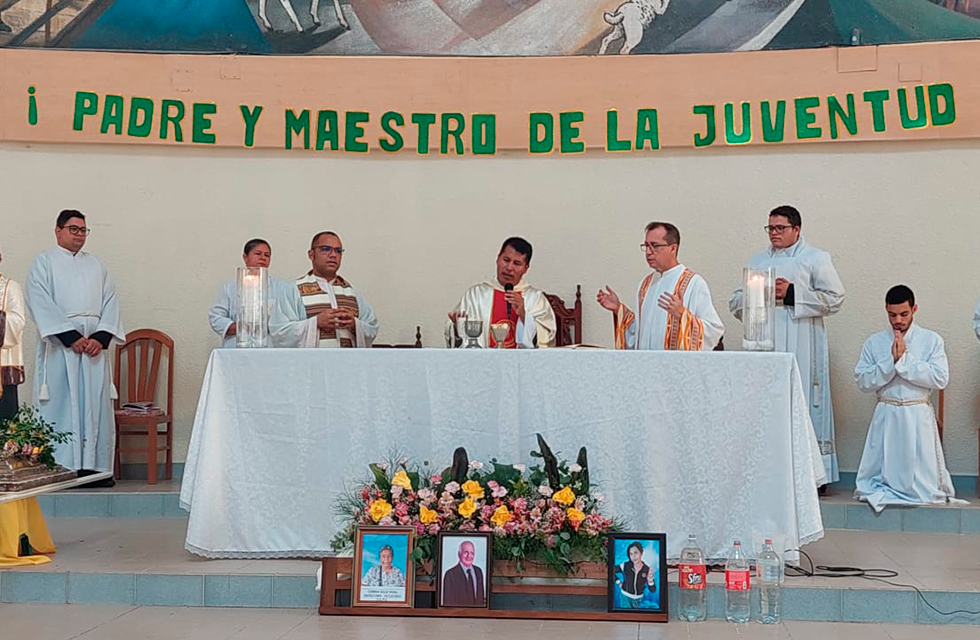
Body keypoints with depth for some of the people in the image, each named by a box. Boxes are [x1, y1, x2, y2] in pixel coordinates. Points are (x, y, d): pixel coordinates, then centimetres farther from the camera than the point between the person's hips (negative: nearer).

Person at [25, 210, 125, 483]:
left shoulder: (96, 265, 18)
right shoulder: (43, 263, 5)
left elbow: (110, 302, 9)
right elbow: (41, 305, -6)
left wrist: (101, 337, -7)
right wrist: (71, 337, -15)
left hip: (95, 345, 4)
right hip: (60, 346, -4)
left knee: (95, 406, 1)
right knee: (61, 405, -5)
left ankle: (93, 466, 4)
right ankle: (61, 468, -3)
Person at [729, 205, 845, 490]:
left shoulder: (816, 259, 7)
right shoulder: (757, 262, 20)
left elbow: (834, 298, -3)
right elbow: (735, 302, 16)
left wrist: (792, 295, -9)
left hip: (801, 349, -4)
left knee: (804, 405, -7)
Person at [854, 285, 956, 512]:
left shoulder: (931, 340, 2)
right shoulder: (874, 343, 6)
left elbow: (940, 379, -10)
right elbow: (862, 381, -2)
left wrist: (905, 360, -12)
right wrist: (891, 361, -13)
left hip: (918, 417, -1)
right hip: (886, 415, 1)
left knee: (923, 489, -1)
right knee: (876, 481, 1)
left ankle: (921, 490, 29)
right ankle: (883, 491, 31)